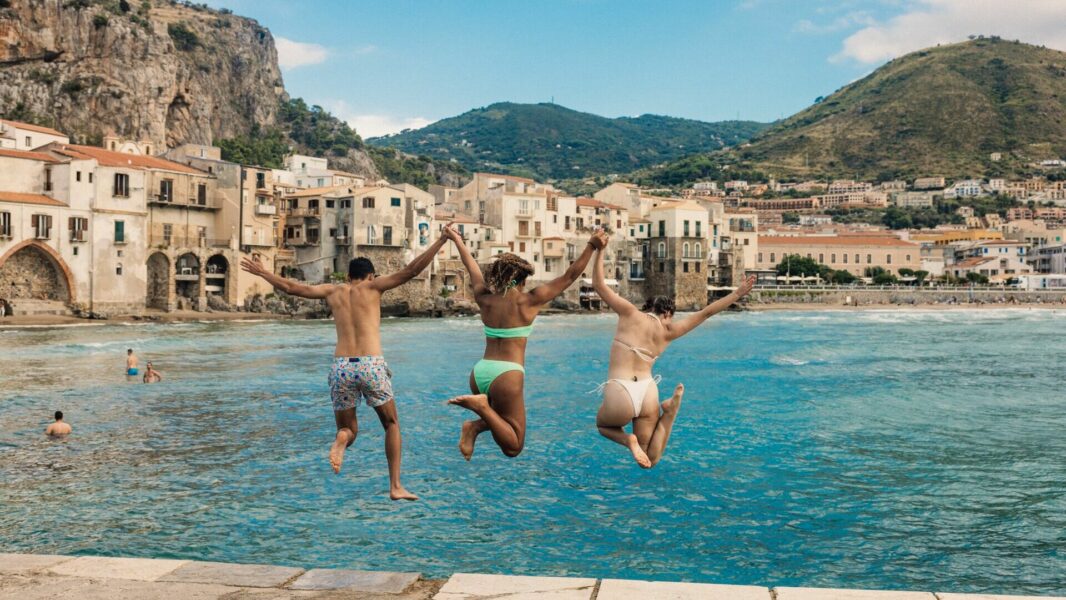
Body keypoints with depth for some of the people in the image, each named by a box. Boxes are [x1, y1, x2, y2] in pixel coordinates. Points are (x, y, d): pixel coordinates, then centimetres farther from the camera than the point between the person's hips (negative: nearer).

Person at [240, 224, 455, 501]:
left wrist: (262, 272, 37)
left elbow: (290, 287, 21)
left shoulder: (333, 291, 15)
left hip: (340, 366, 2)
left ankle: (341, 440, -18)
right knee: (392, 425, 18)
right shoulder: (372, 287, 7)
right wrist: (441, 240, 1)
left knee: (348, 428, 19)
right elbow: (411, 270, -1)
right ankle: (395, 486, 10)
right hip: (371, 365, -2)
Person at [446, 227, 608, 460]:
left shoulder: (484, 299, 5)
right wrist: (591, 246, 0)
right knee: (513, 447, 2)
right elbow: (569, 276, -4)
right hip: (507, 374, -6)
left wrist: (457, 240, 37)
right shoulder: (528, 301, -6)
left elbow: (472, 268, 21)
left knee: (501, 423, 31)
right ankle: (482, 406, -18)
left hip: (479, 372, 6)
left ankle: (475, 426, 0)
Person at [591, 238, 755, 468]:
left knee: (603, 425, 32)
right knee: (649, 461, 16)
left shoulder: (631, 313, 1)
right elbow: (706, 312, 12)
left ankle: (628, 440, -2)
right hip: (648, 393, 3)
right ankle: (670, 412, -8)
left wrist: (600, 250, 11)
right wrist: (738, 293, 19)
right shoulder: (669, 330, 8)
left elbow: (598, 284, 5)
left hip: (619, 393, -3)